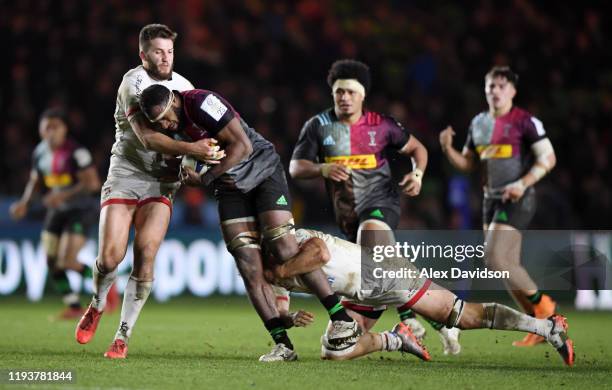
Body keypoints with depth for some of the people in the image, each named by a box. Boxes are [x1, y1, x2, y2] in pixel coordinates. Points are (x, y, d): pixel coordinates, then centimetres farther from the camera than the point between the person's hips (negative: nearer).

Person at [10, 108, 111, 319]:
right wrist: (24, 202, 2)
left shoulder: (76, 152, -19)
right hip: (57, 211, 7)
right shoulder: (40, 152, 3)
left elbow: (92, 183, -23)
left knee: (67, 261, -17)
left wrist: (63, 195, -30)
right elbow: (35, 181, 18)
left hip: (81, 209, -7)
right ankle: (74, 306, 17)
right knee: (51, 262, 4)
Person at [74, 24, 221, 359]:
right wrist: (190, 149, -36)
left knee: (146, 254, -14)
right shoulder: (134, 83, -11)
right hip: (126, 175, -3)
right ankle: (97, 305, 23)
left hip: (162, 181, 3)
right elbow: (147, 137, -23)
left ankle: (123, 336, -6)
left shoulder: (183, 86, 7)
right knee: (110, 257, -11)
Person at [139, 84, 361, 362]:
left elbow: (242, 146, -22)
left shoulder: (201, 103, -23)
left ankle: (341, 318, -9)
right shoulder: (176, 126, 0)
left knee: (284, 250, -17)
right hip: (230, 188, 7)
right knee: (249, 268, -6)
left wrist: (205, 178, -19)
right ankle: (283, 345, -6)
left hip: (262, 170, -7)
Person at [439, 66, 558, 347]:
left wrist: (523, 183, -21)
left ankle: (542, 303, 1)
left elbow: (548, 158, -10)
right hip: (491, 198, 8)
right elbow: (466, 164, 18)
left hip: (517, 200, -8)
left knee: (495, 259, -17)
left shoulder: (525, 121, -8)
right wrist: (447, 148, -1)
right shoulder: (478, 123, 12)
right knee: (509, 267, 7)